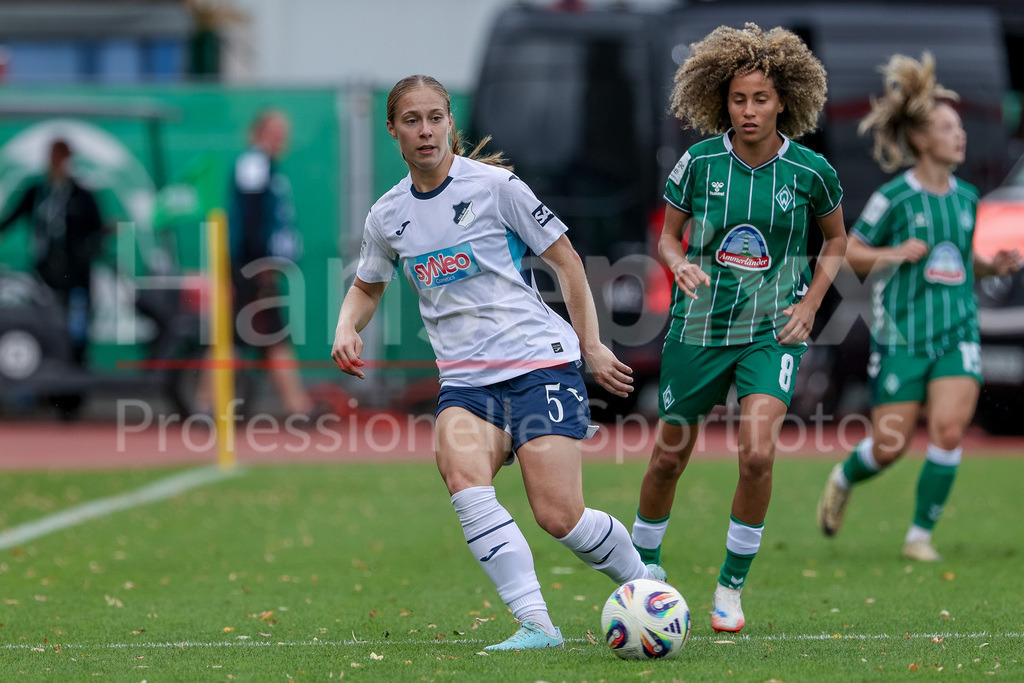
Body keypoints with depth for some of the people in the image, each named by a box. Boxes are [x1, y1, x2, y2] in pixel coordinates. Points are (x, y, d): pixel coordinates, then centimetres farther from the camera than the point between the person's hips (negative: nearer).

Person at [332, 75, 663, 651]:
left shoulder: (494, 185, -3)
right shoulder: (388, 215, 10)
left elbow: (565, 260, 3)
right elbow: (368, 286, 28)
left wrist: (593, 346, 3)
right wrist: (347, 328, 7)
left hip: (539, 361, -4)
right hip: (466, 380, 4)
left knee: (559, 517, -14)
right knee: (461, 472, -30)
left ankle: (644, 581, 18)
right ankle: (535, 624, -32)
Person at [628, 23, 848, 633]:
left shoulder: (810, 170, -5)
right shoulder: (700, 162, -5)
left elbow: (837, 240, 12)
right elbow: (669, 236, 7)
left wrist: (811, 302, 0)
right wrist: (680, 265, -15)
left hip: (772, 330, -1)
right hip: (699, 325, 1)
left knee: (758, 455, -19)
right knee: (670, 457, 8)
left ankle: (732, 588, -2)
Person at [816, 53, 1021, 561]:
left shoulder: (965, 197, 8)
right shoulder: (894, 197, -7)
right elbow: (848, 253, -1)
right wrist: (897, 254, -17)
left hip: (957, 333, 4)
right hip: (902, 333, -3)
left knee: (949, 429, -15)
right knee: (890, 447, 0)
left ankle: (921, 535, -2)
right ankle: (843, 480, 35)